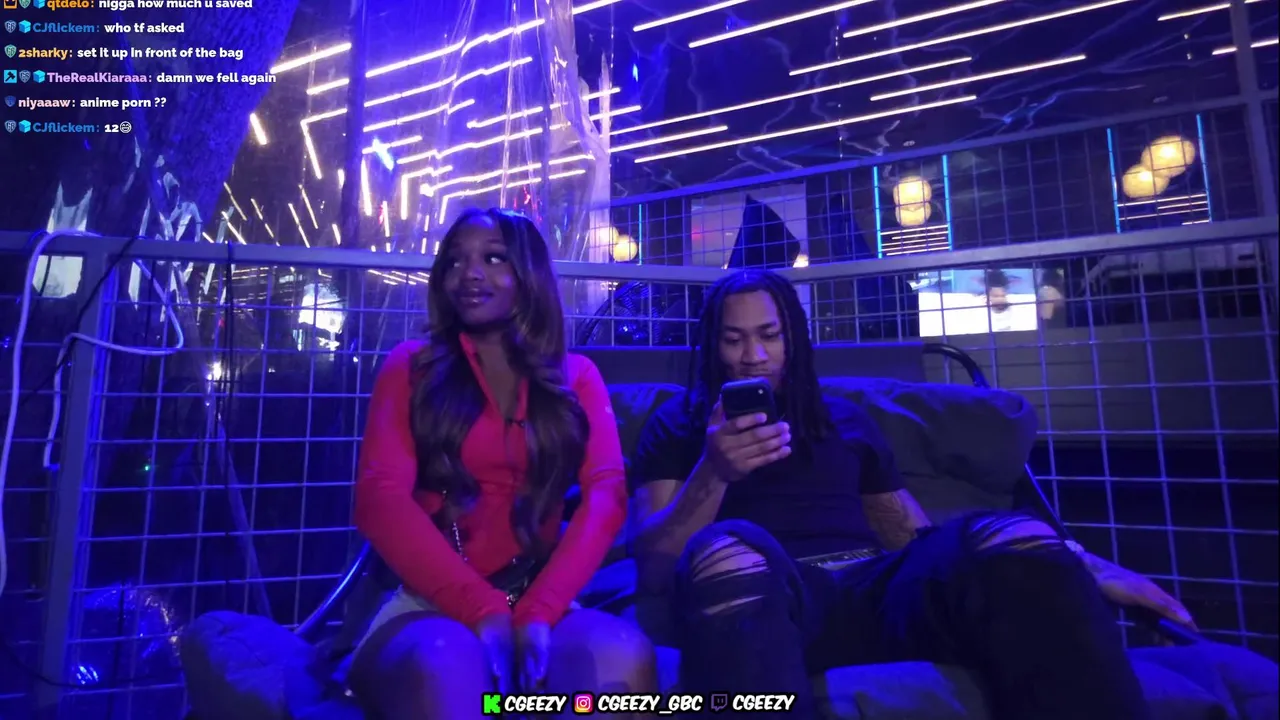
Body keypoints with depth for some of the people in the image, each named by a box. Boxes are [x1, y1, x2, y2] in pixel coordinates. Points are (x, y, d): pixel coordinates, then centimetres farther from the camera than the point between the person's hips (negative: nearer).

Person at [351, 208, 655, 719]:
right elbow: (379, 497, -6)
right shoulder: (412, 366, 8)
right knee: (445, 667, -35)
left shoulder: (576, 375, 11)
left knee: (622, 654, -30)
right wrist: (483, 610, -17)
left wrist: (539, 611, -18)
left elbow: (606, 492, -3)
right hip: (430, 606, -1)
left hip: (540, 604, 2)